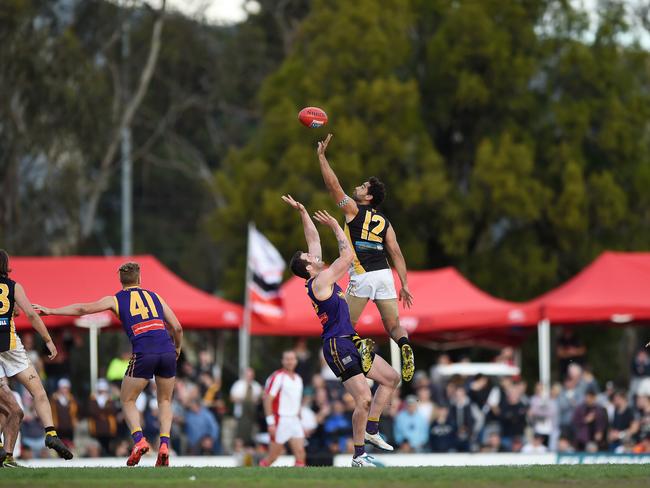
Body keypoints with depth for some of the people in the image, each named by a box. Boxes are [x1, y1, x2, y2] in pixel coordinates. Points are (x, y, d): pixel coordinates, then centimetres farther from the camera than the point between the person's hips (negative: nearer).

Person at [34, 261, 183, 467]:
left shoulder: (116, 300, 14)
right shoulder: (155, 297, 21)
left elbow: (83, 309, 10)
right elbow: (177, 328, 18)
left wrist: (51, 311, 18)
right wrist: (177, 349, 37)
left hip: (143, 354, -3)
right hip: (167, 352, 3)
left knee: (127, 400, 14)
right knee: (165, 401, 20)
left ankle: (139, 440, -9)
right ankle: (164, 445, 2)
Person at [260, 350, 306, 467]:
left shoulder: (298, 378, 15)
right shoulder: (277, 377, -8)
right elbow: (267, 400, -13)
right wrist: (270, 422, -19)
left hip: (295, 421, 6)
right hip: (280, 421, -6)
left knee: (300, 453, -7)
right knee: (272, 456, -1)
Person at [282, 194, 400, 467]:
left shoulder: (319, 278, 13)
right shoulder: (321, 281, -13)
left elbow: (314, 240, 19)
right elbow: (348, 256, -14)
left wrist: (303, 213, 17)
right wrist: (336, 227, -3)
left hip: (350, 344, 10)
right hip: (337, 345, -10)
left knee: (391, 378, 14)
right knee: (364, 398, -17)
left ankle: (370, 430, 15)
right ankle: (359, 456, -10)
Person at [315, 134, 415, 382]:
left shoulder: (353, 209, 5)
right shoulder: (384, 222, 17)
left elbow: (333, 184, 3)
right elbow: (396, 254, 10)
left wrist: (322, 155, 10)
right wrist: (404, 285, 9)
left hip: (362, 276, -4)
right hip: (384, 275, 4)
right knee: (393, 326, 8)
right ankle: (404, 345, -24)